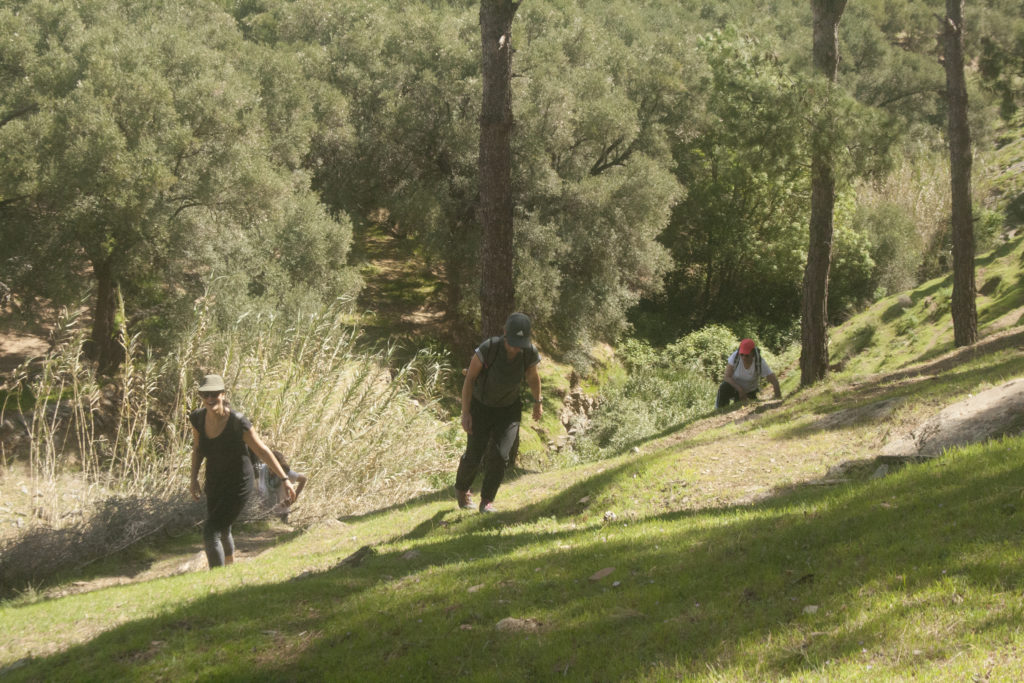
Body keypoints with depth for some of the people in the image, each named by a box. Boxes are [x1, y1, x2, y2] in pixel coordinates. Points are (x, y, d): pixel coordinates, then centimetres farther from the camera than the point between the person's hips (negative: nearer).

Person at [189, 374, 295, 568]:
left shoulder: (238, 422, -27)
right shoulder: (197, 418, -13)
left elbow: (262, 450, -17)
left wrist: (285, 480, -13)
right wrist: (194, 478, 5)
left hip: (237, 486, -6)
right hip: (214, 484, 6)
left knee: (210, 533, -16)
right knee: (222, 531, 28)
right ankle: (230, 565, 57)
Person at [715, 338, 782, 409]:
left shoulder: (760, 363, -27)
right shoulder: (735, 356, -26)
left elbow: (774, 381, -26)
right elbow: (727, 377, -22)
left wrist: (778, 399, -35)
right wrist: (740, 390, -33)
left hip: (749, 392, 1)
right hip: (734, 385, -1)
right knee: (723, 388, -32)